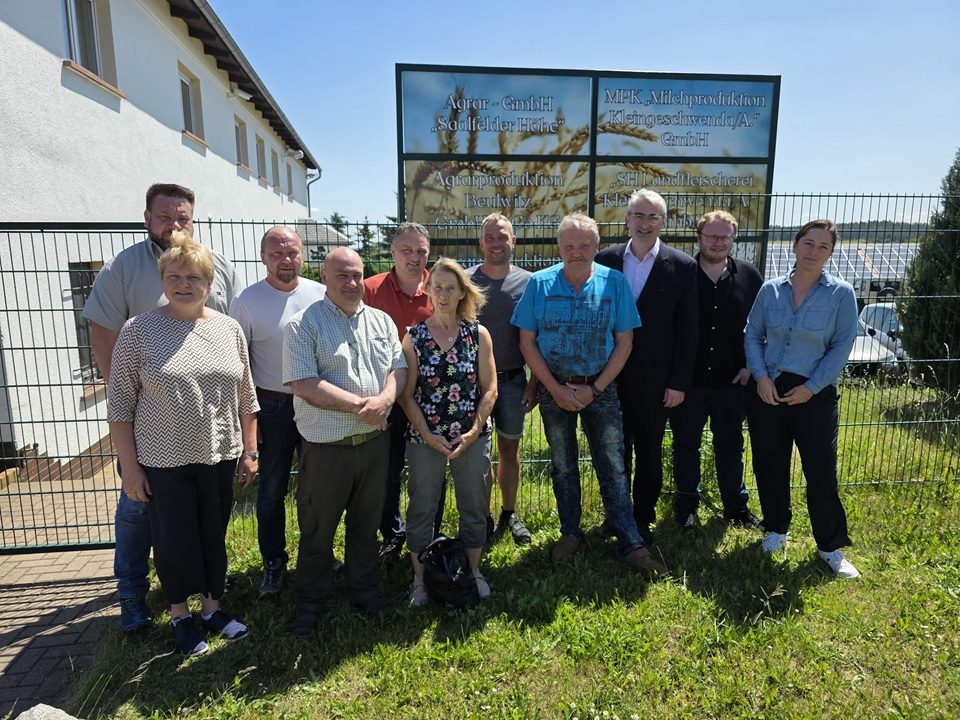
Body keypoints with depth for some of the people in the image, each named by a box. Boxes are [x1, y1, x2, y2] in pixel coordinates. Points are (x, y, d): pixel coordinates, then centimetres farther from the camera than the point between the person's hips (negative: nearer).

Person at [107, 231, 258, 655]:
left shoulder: (229, 328, 1)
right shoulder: (139, 331, -8)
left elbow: (245, 397, 6)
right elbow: (120, 405, -5)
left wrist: (248, 451, 5)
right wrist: (129, 466, -7)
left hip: (219, 457, 3)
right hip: (163, 461, -2)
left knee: (214, 536, 15)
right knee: (173, 540, 10)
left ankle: (212, 607, 36)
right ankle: (180, 615, 33)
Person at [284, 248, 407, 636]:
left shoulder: (382, 321, 8)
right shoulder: (304, 324, -9)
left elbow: (399, 368, 5)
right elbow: (304, 385, -18)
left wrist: (384, 399, -16)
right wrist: (358, 406, -19)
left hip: (374, 442, 4)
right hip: (326, 448, -4)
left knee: (366, 524, 19)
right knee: (317, 531, 12)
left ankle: (364, 588, 38)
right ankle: (310, 601, 32)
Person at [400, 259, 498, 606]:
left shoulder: (478, 334, -2)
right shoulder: (414, 337, -4)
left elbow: (489, 389, -2)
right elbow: (407, 394, -4)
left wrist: (474, 431, -10)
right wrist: (428, 435, -11)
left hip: (472, 437, 1)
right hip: (426, 438, -1)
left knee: (474, 505, 14)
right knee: (422, 509, 11)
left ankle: (474, 570, 35)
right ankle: (420, 578, 30)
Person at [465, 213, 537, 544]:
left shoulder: (528, 282, -1)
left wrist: (535, 382, -1)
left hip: (513, 380, 1)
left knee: (510, 449, 13)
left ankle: (509, 514, 29)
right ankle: (484, 518, 24)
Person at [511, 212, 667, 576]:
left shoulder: (614, 282, -4)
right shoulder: (539, 283, -4)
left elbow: (624, 341, -2)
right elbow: (527, 341, -3)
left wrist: (595, 388, -10)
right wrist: (556, 389, -10)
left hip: (601, 388, -1)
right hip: (554, 389, 1)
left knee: (613, 467, 2)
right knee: (563, 467, 13)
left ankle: (631, 544, 14)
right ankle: (570, 533, 30)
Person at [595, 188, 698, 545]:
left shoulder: (682, 266, -5)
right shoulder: (606, 259, -1)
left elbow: (687, 330, -5)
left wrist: (679, 382, -7)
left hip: (655, 381, -1)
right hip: (611, 376, 2)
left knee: (649, 452, 13)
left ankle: (643, 519, 31)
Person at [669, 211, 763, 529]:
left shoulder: (749, 276, 1)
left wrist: (750, 365, 0)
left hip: (733, 381, 2)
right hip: (688, 380, -2)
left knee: (730, 445, 16)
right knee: (685, 444, 12)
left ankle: (736, 505, 33)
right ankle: (687, 503, 30)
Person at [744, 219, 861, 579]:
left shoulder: (842, 294, -4)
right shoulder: (770, 289, 2)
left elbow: (842, 347, -5)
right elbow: (752, 335, 5)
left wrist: (811, 387, -11)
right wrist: (760, 377, -8)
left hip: (814, 394, -2)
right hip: (767, 390, 2)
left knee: (821, 471, 1)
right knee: (770, 465, 11)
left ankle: (830, 546, 20)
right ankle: (776, 529, 31)